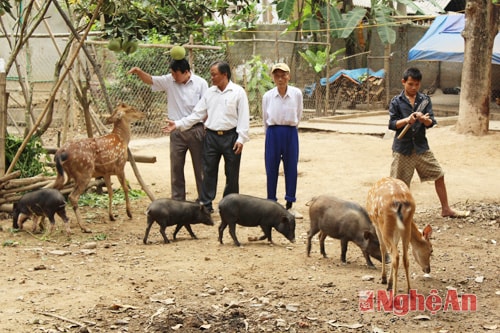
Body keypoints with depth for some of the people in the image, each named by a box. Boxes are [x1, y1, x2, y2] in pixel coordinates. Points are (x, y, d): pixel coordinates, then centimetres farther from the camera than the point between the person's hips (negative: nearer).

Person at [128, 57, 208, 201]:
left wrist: (208, 129, -8)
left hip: (196, 130, -3)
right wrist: (139, 72, -18)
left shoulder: (200, 83, -6)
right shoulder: (169, 81, 2)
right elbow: (150, 80, 3)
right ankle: (177, 200, 17)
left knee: (200, 167, 6)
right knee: (176, 167, 8)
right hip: (177, 131, 3)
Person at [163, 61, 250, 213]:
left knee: (232, 173, 5)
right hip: (211, 136, 4)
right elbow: (197, 114, 9)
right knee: (208, 171, 4)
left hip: (230, 136, -4)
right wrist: (178, 124, 0)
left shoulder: (238, 92, -4)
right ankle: (205, 204, 10)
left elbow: (243, 117, -7)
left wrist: (241, 139, -13)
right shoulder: (209, 93, 9)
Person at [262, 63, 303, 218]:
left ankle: (289, 205, 15)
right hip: (273, 134, 0)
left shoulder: (297, 94, -4)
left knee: (291, 169, 5)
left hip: (291, 134, 0)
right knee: (271, 169, 4)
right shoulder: (267, 96, -2)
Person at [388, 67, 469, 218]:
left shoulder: (425, 100, 2)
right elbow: (392, 124, -7)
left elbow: (431, 123, -3)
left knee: (439, 175, 6)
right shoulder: (396, 101, -4)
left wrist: (424, 119, -26)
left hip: (421, 146, 3)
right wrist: (407, 120, -24)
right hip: (402, 148, -3)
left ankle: (446, 209, 20)